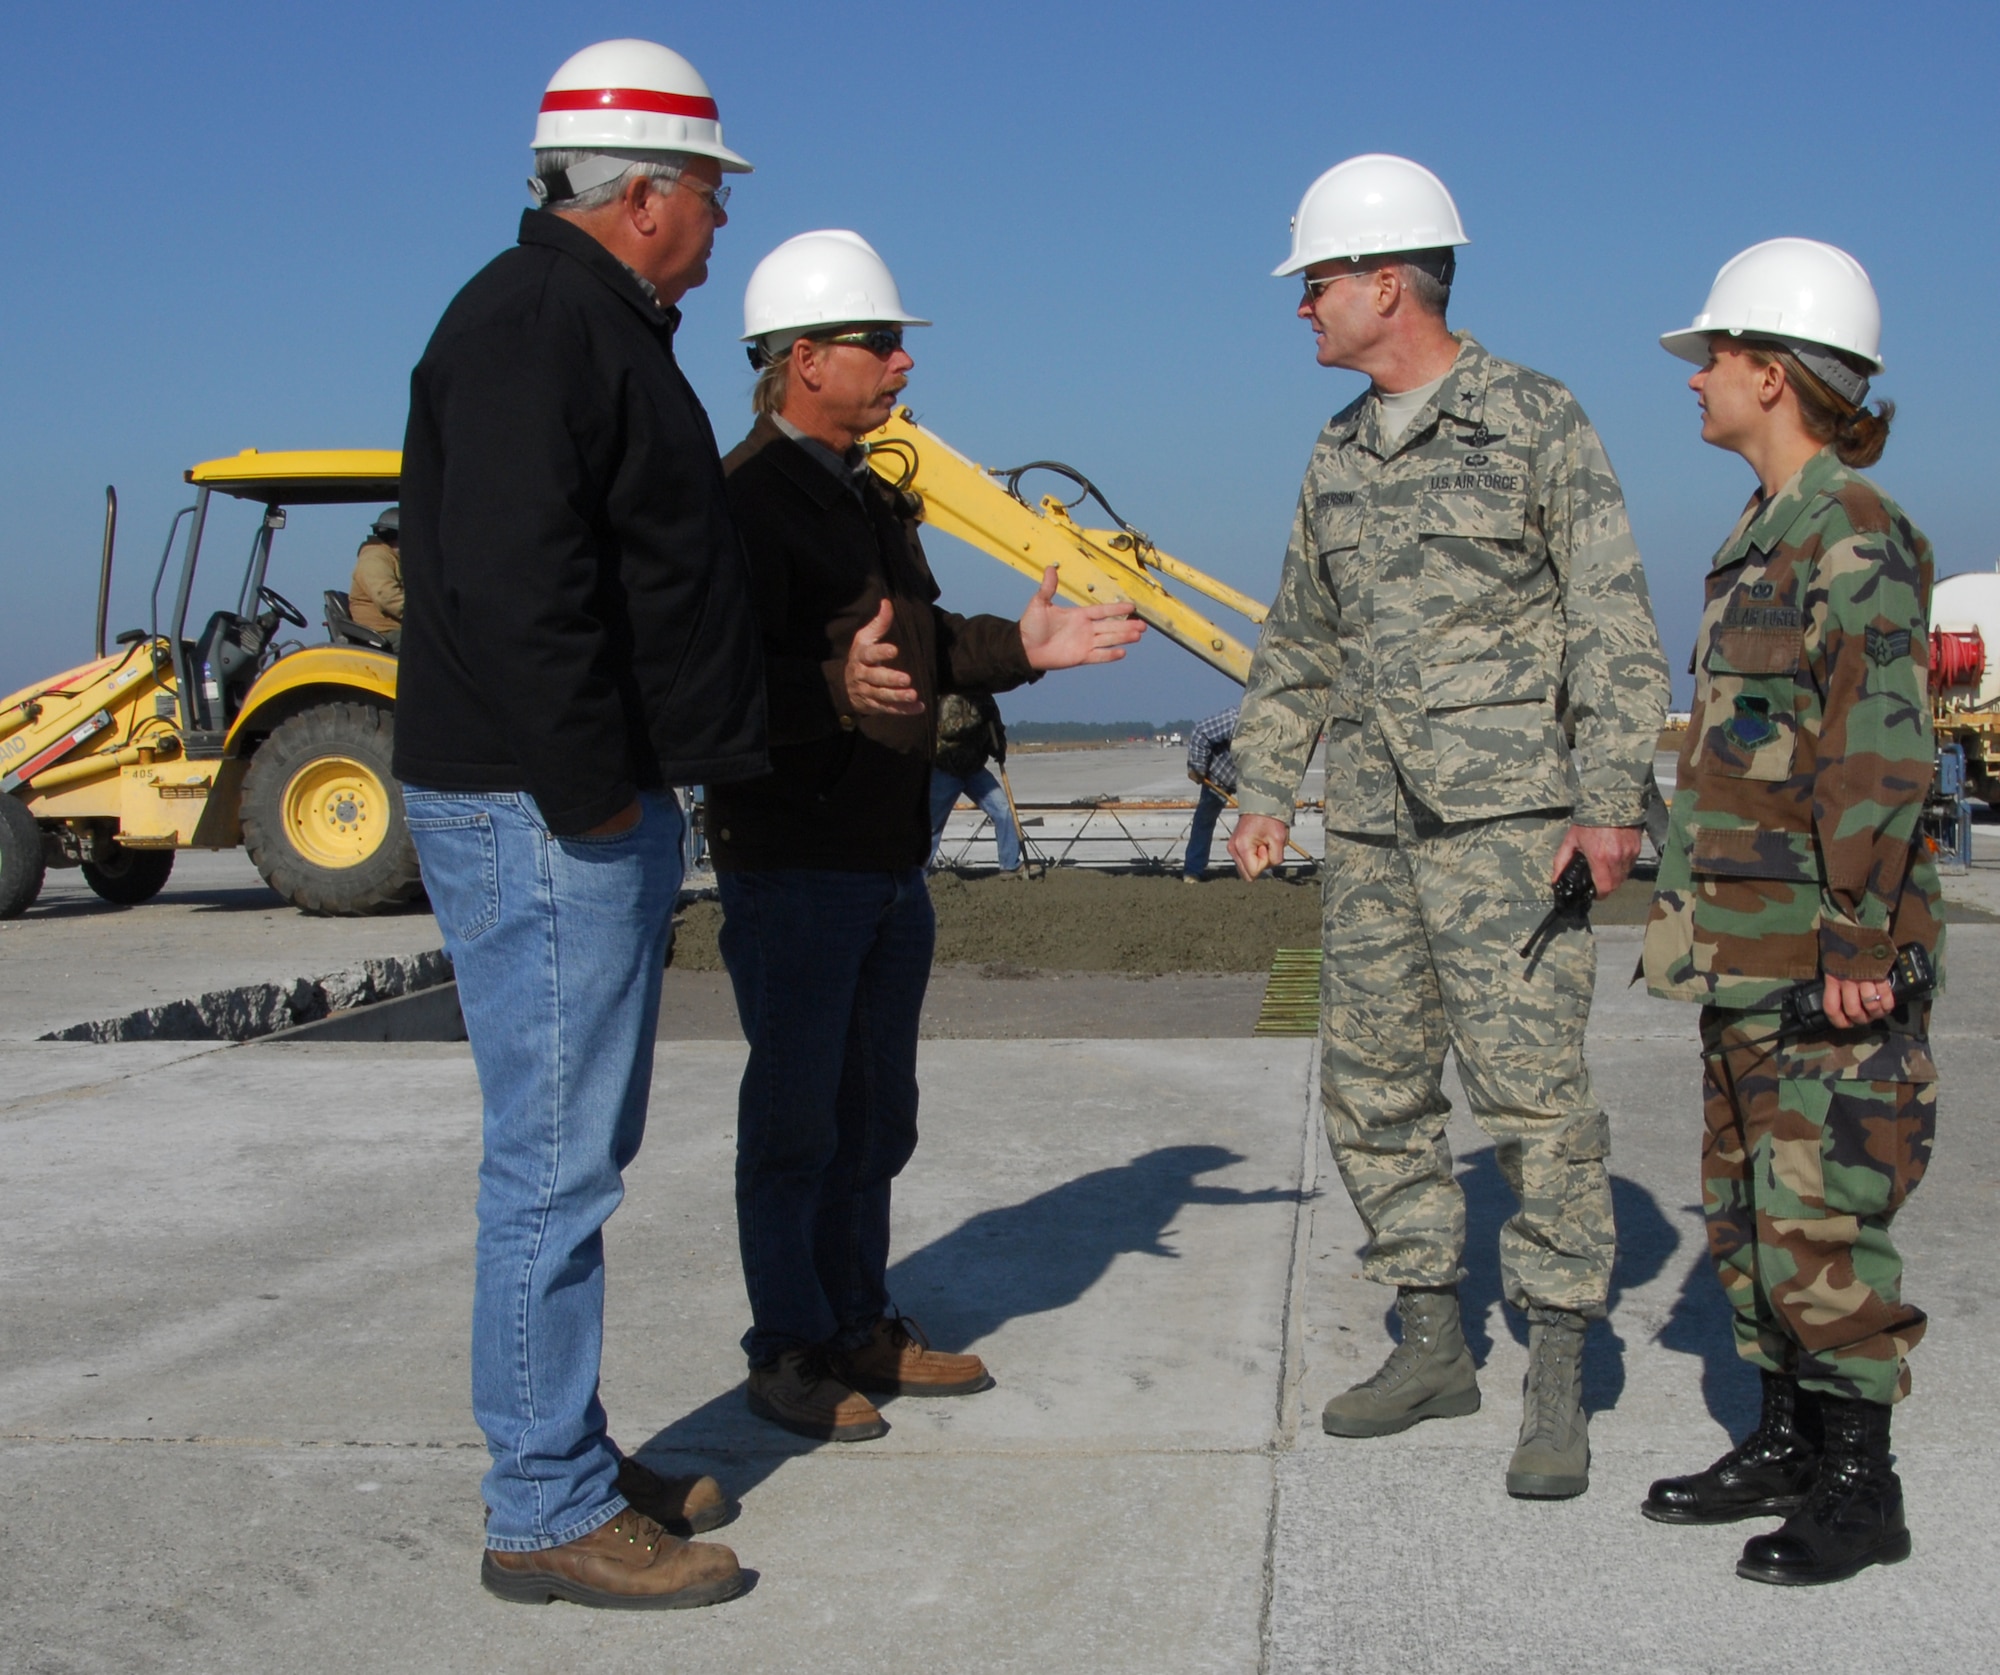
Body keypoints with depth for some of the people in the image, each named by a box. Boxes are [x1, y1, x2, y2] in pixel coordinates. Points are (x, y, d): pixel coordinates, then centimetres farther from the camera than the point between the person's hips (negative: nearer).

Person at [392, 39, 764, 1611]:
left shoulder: (599, 325, 19)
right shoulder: (535, 323, -15)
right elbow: (513, 580, -26)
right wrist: (589, 789, -21)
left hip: (607, 805, 11)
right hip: (542, 817, -11)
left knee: (581, 1152, 16)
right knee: (557, 1158, -5)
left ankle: (575, 1461, 27)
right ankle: (547, 1515, 4)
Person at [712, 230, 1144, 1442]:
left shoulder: (869, 496, 17)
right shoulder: (750, 497, -14)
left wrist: (1020, 647, 11)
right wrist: (836, 689, -41)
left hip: (889, 861, 9)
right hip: (791, 862, -9)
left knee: (876, 1115, 16)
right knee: (796, 1115, -1)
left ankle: (861, 1330, 27)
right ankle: (788, 1354, 11)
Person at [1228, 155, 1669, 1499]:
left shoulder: (1534, 421, -5)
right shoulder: (1340, 454, 14)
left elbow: (1614, 620, -8)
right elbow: (1303, 642, 22)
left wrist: (1611, 801, -14)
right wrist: (1266, 784, 16)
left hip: (1511, 818, -7)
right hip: (1376, 828, 7)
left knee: (1533, 1086, -8)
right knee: (1375, 1085, 8)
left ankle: (1558, 1387, 1)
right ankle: (1435, 1347, 20)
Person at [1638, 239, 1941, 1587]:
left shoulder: (1857, 537, -13)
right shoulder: (1767, 534, 15)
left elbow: (1884, 748, -19)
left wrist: (1859, 936, -21)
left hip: (1832, 953, -10)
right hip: (1747, 943, 10)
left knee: (1821, 1216, -4)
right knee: (1746, 1198, 14)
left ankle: (1862, 1488, 7)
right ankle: (1786, 1444, 26)